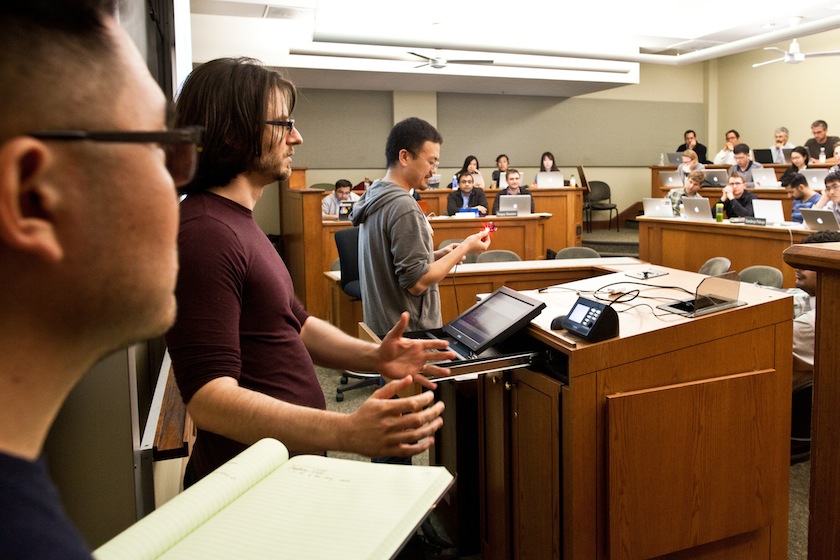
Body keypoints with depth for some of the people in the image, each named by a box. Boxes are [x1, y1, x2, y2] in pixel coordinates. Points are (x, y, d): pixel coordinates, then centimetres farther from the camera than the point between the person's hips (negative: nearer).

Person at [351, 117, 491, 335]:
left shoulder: (373, 197, 7)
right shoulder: (403, 207, -21)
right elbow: (417, 283, -21)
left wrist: (437, 255, 7)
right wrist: (464, 248, -12)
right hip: (409, 331, -9)